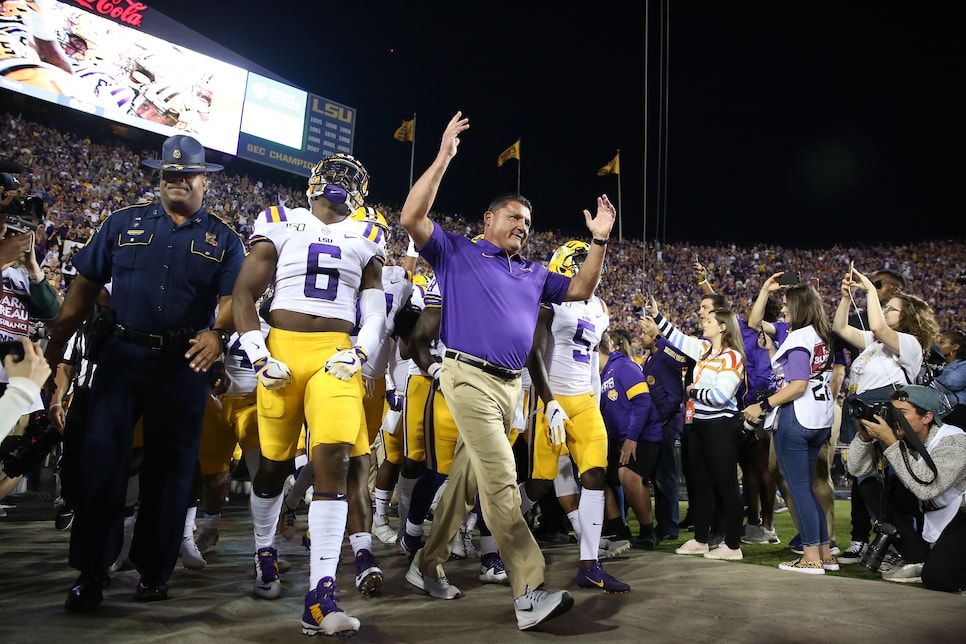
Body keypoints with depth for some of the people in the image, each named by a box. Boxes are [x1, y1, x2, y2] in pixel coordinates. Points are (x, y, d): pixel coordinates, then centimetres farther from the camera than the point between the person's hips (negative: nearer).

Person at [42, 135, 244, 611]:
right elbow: (85, 286, 8)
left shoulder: (222, 240, 7)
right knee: (101, 457, -3)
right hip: (122, 356, 1)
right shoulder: (124, 223, 9)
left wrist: (218, 333, -24)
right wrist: (55, 344, 3)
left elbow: (233, 299, -3)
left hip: (184, 364, 0)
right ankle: (91, 570, 8)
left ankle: (153, 568, 19)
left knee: (169, 465, 6)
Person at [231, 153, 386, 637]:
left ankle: (320, 597, -16)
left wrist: (358, 353, -5)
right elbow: (243, 294, 7)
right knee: (274, 462, 9)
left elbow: (375, 312, 13)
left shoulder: (364, 240, 15)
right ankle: (264, 552, 37)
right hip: (282, 348, 0)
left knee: (333, 457, -16)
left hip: (336, 355, 0)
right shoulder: (281, 225, 10)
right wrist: (259, 357, -4)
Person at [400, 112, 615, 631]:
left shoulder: (532, 274, 24)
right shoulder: (457, 253, 6)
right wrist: (444, 158, -8)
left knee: (467, 476, 12)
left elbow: (580, 291, 24)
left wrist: (599, 243, 14)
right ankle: (530, 593, -15)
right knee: (501, 480, -14)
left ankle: (427, 565, 26)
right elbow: (411, 218, -6)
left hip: (511, 385, 7)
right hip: (470, 376, -7)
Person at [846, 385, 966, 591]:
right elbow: (858, 469, -12)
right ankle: (918, 561, -2)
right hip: (930, 511, 7)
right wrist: (864, 435, -27)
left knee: (937, 578, -25)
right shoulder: (901, 437, -12)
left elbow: (926, 488, -41)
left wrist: (891, 443, -41)